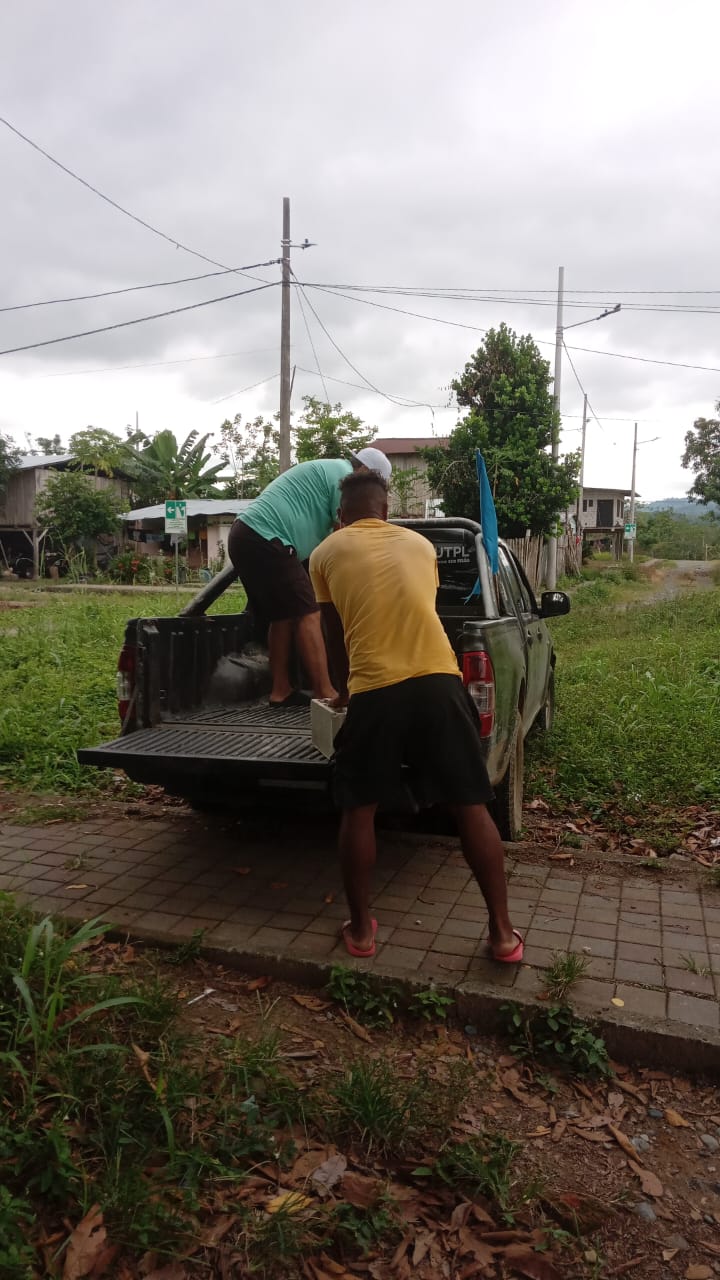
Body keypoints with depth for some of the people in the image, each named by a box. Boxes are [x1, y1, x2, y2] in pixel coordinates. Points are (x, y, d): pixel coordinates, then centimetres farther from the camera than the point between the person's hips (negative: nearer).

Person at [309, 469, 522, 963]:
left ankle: (361, 928, 23)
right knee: (472, 807, 11)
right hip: (438, 681, 2)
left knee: (359, 810, 16)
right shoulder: (420, 544, 21)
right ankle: (503, 933, 18)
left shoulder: (326, 554, 14)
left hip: (374, 690, -2)